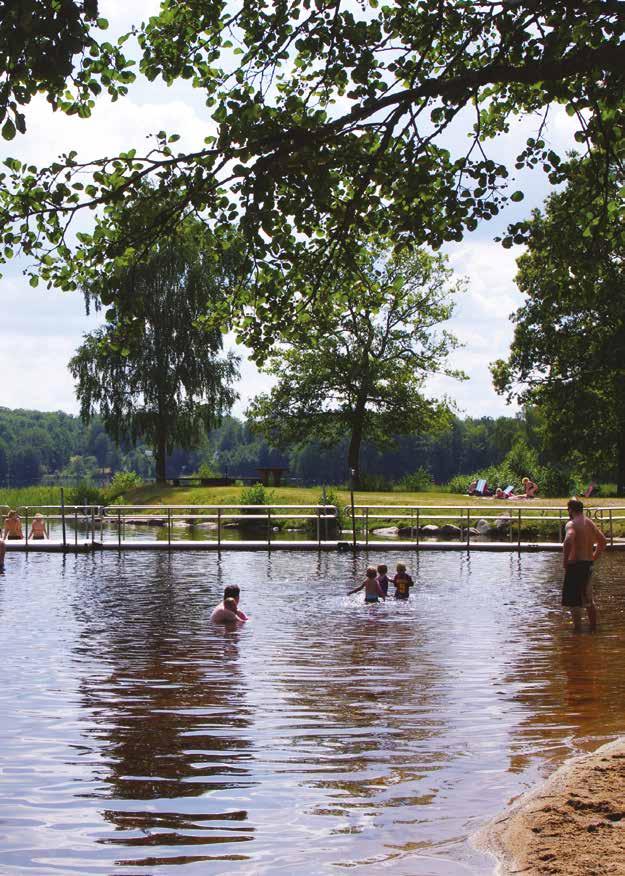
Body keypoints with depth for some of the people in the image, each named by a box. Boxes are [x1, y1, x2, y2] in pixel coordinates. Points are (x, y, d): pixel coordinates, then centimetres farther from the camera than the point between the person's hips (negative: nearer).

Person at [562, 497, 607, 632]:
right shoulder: (590, 523, 11)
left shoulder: (572, 524, -13)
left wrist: (565, 561, -22)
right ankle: (593, 627, 27)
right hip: (588, 564, 8)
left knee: (573, 601, -2)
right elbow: (603, 541, 22)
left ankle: (577, 629, -4)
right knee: (589, 599, 20)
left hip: (575, 564, -8)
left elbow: (569, 540, -32)